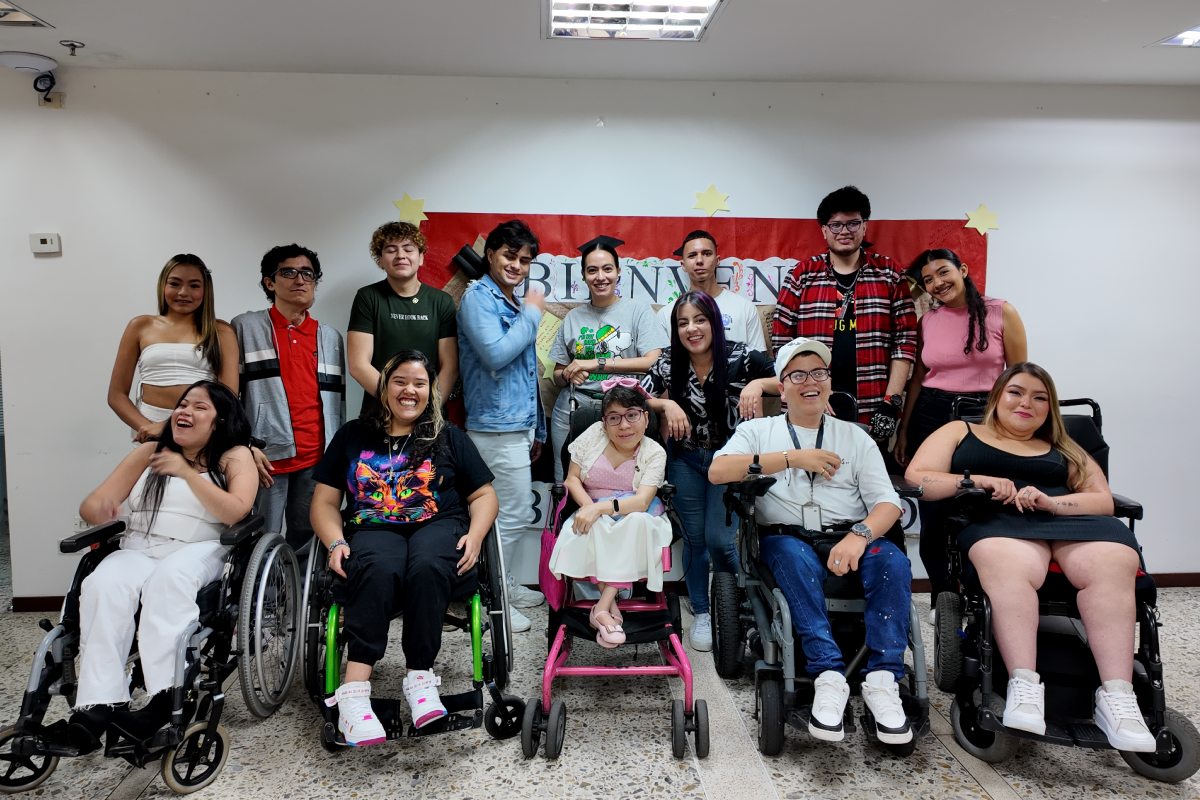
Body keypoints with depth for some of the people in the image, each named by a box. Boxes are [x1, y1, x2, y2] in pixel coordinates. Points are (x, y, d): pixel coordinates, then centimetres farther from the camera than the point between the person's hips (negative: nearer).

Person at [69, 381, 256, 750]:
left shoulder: (235, 457, 8)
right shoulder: (149, 453, 19)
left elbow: (235, 511, -11)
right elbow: (89, 507, 13)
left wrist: (187, 472, -14)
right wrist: (101, 508, -12)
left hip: (199, 550, -3)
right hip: (137, 550, 4)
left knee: (169, 577, -36)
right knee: (104, 585, -29)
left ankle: (166, 695, -41)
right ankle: (98, 703, -34)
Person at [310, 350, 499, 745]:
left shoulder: (449, 438, 18)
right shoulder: (353, 435, 19)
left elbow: (484, 494, 15)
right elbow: (325, 501, 15)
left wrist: (475, 536, -5)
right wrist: (336, 543, -4)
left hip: (439, 525, 0)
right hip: (374, 530, 0)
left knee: (427, 567, -36)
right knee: (378, 569, -36)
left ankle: (419, 677, -30)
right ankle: (354, 691, -41)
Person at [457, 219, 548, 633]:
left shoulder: (515, 304, 18)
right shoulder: (478, 297, -9)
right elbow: (495, 354, -24)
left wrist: (536, 429, 23)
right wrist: (532, 315, -13)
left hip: (517, 424, 9)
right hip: (497, 426, -9)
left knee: (510, 514, 16)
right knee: (514, 515, -5)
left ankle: (503, 586, 30)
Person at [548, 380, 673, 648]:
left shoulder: (654, 453, -7)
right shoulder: (594, 435, -2)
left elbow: (642, 501, -20)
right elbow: (572, 478, 0)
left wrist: (600, 507, -35)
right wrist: (588, 507, -20)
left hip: (636, 516, -1)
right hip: (594, 514, 1)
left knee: (639, 522, -36)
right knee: (592, 527, -35)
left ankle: (601, 607, -35)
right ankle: (611, 603, -28)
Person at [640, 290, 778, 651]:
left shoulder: (740, 358, -15)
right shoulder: (668, 364, -8)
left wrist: (759, 384, -32)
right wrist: (668, 404, -20)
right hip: (686, 461, 2)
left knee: (718, 538, -6)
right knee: (694, 538, 9)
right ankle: (701, 613, 27)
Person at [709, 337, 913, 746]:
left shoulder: (855, 436, 19)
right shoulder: (758, 431, 15)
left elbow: (887, 502, 6)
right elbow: (718, 471, -6)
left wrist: (859, 535, -17)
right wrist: (793, 457, -9)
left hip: (848, 539, 2)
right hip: (787, 538, -2)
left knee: (892, 559, -28)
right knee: (794, 556, -35)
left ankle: (883, 678, -27)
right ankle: (829, 675, -35)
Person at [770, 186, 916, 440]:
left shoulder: (889, 273, 7)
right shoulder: (803, 274, 6)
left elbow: (905, 341, 4)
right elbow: (781, 338, 4)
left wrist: (891, 401, -4)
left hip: (872, 412, 1)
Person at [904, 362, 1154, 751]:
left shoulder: (1065, 452, 31)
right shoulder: (959, 432, 23)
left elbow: (1103, 501, 16)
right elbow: (916, 479, 9)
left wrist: (1050, 501, -5)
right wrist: (976, 481, -7)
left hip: (1068, 520, 3)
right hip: (996, 523, -3)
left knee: (1113, 564, -32)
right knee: (1009, 565, -40)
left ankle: (1116, 695, -36)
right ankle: (1024, 686, -42)